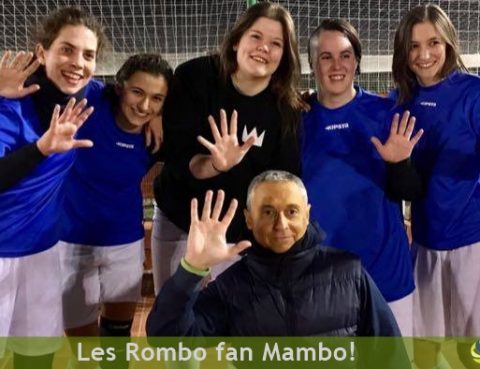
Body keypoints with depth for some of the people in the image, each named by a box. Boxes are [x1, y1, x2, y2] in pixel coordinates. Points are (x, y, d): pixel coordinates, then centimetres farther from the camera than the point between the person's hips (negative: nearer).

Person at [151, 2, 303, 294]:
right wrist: (217, 164, -40)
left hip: (243, 231, 1)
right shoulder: (194, 77, -15)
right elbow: (178, 157, -21)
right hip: (181, 222, 0)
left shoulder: (286, 108, -10)